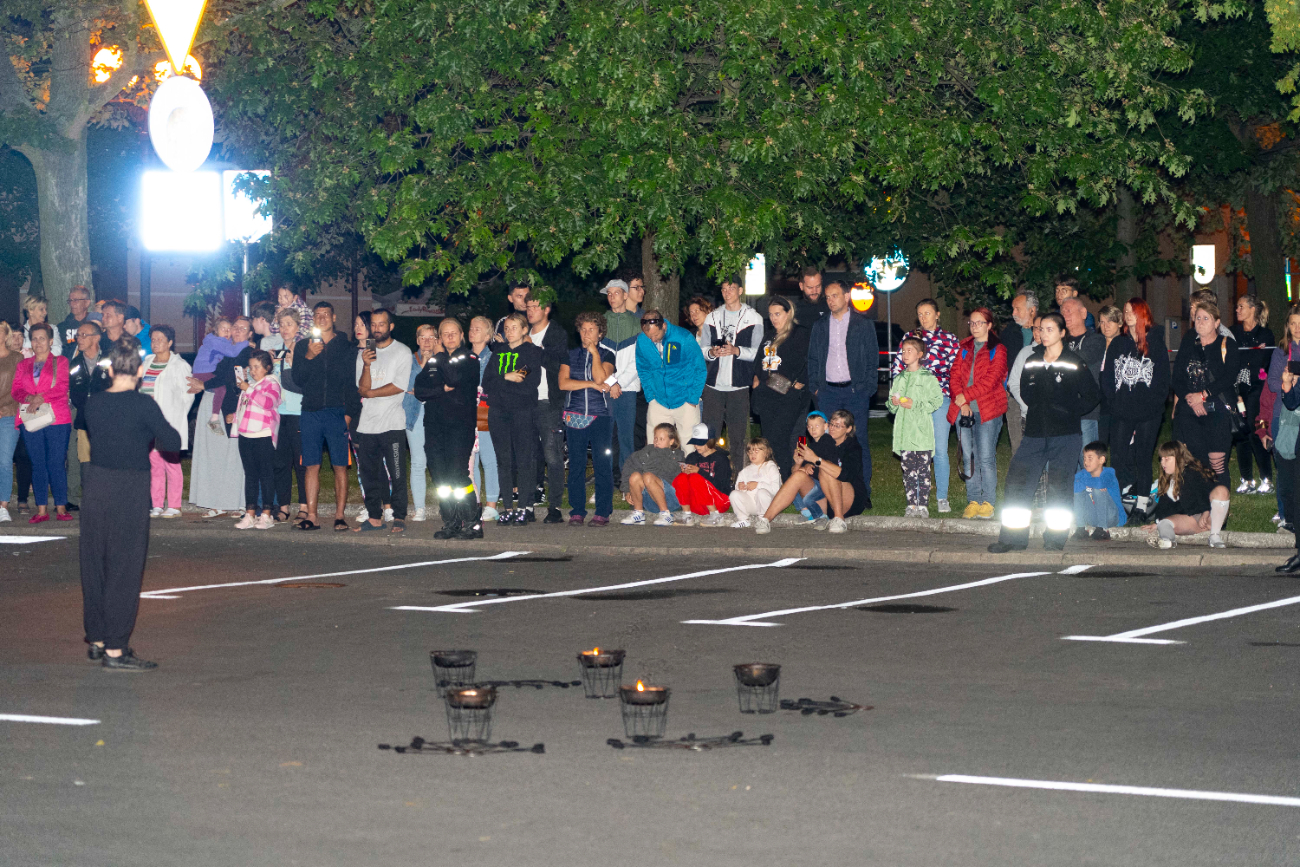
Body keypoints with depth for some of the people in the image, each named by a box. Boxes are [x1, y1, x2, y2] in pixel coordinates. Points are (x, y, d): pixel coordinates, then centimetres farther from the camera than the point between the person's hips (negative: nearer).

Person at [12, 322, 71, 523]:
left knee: (56, 463, -6)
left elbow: (62, 388, -4)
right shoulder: (23, 365, 19)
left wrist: (40, 398, -15)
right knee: (37, 464, 1)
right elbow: (16, 390, 8)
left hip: (57, 418, -3)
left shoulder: (60, 362, 9)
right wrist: (29, 398, -12)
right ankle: (41, 509, 3)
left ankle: (61, 507, -2)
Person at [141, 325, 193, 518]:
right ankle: (157, 506, 9)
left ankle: (174, 506, -2)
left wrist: (175, 416, -8)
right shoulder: (147, 362, 17)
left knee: (171, 463, -5)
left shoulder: (179, 365, -1)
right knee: (154, 464, 5)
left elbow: (187, 394, -3)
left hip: (169, 421, -6)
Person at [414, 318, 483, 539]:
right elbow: (419, 391, 7)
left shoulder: (469, 358, 4)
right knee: (440, 476, -1)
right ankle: (451, 523, 8)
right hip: (435, 424, 5)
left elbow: (455, 378, -15)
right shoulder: (433, 361, 18)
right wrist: (444, 389, -8)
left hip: (461, 423, -5)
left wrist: (442, 356, -2)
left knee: (457, 474, -15)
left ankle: (474, 523, -9)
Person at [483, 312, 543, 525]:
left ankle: (525, 507, -2)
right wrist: (507, 378, -10)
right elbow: (487, 383, 7)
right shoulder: (498, 352, 16)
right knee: (504, 460, 2)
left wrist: (499, 383, -6)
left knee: (525, 460, -6)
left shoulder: (533, 352, 3)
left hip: (523, 411, -4)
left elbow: (531, 385, -10)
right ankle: (508, 508, 4)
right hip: (498, 412, 4)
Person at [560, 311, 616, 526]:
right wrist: (592, 384, -7)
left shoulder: (607, 355, 7)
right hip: (575, 416, 2)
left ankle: (602, 512, -1)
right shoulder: (571, 355, 13)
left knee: (602, 464, -5)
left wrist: (594, 352, -5)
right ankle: (577, 512, 5)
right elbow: (563, 383, -1)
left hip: (599, 416, -2)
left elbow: (600, 377, -10)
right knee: (576, 465, 1)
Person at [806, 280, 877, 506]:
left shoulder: (864, 325, 4)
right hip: (828, 392, 3)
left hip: (855, 390, -3)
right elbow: (812, 359, 16)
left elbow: (872, 359, 3)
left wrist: (867, 388, -5)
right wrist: (814, 386, 5)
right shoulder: (820, 326, 13)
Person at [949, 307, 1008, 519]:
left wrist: (965, 396, -12)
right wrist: (961, 402, -6)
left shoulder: (997, 351, 1)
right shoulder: (964, 350, 17)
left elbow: (990, 381, -9)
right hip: (964, 411, 5)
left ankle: (988, 503, -2)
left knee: (986, 458, -8)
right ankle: (973, 501, 10)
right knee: (969, 457, 5)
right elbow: (954, 376, 9)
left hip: (988, 411, -5)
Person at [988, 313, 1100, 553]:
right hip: (1035, 433, 5)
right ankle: (1013, 538, 3)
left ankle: (1055, 539, 6)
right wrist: (1037, 410, 9)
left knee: (1059, 485, -4)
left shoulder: (1075, 364, -3)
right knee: (1017, 480, -2)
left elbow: (1092, 396, 2)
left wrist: (1069, 412, -4)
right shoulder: (1032, 362, 11)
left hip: (1065, 435, -5)